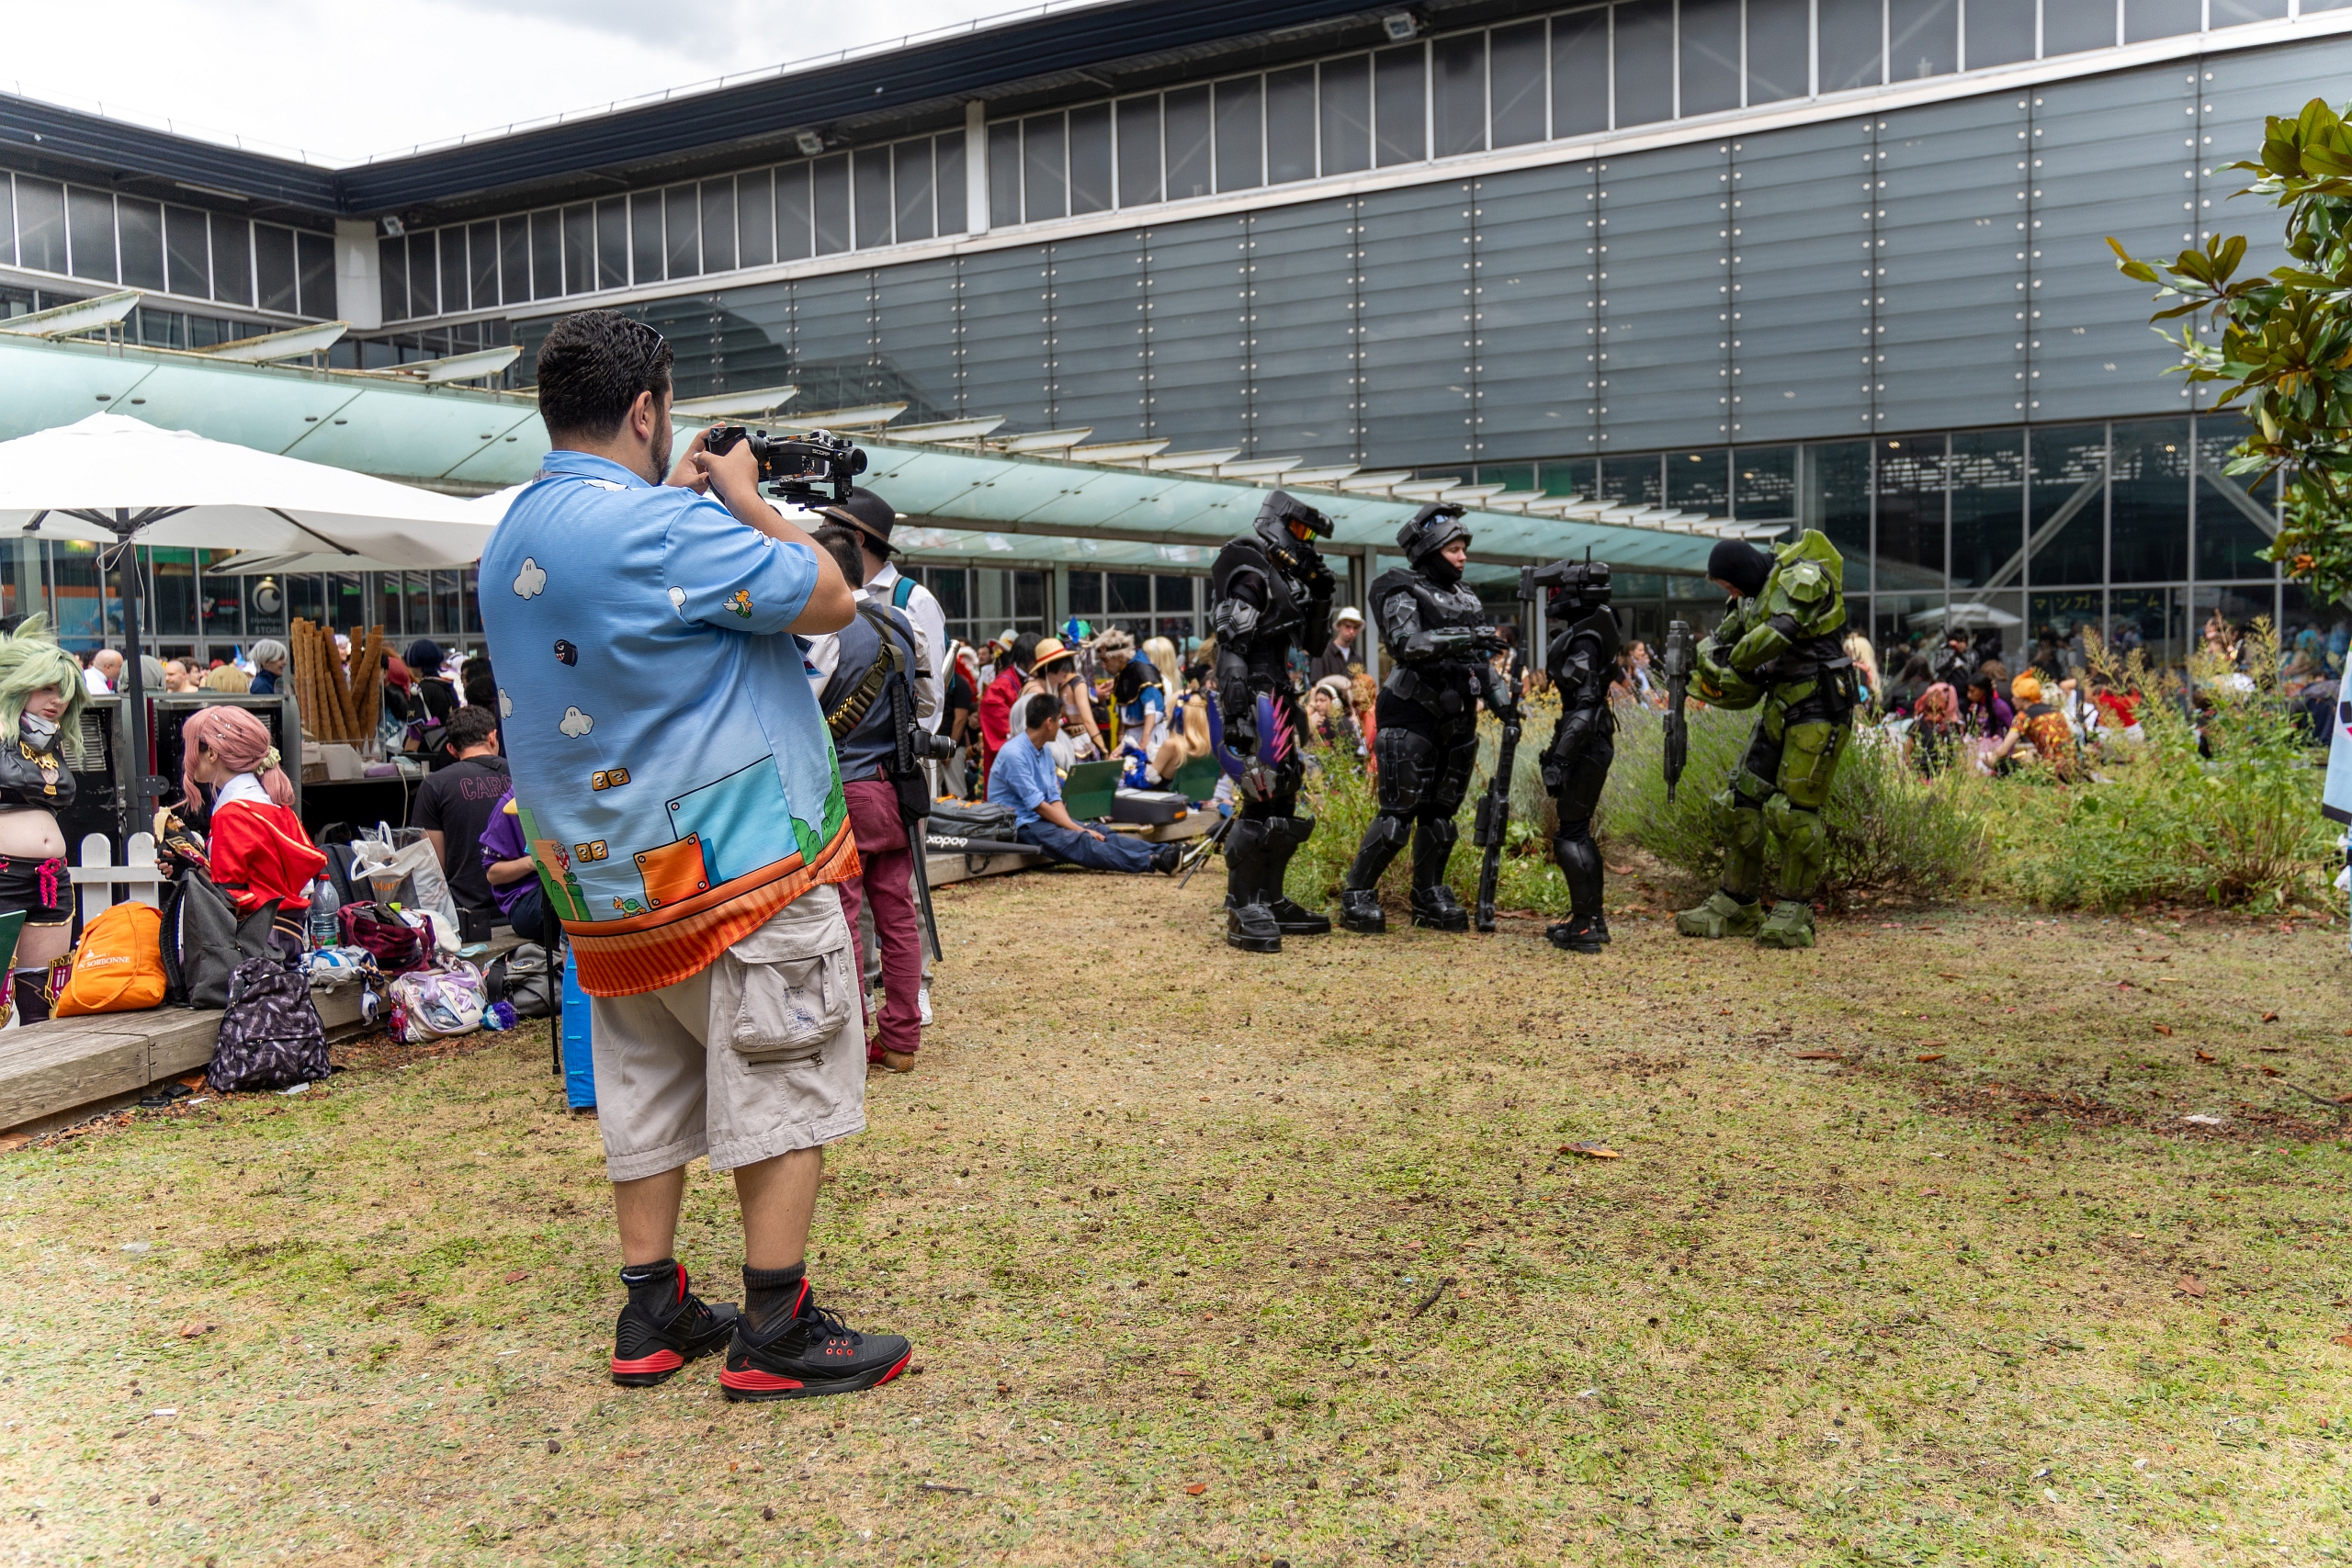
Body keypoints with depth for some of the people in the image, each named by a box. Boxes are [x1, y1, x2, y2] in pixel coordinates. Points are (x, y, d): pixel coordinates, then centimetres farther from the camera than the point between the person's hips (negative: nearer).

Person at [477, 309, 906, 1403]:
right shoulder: (659, 524, -19)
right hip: (734, 863, -9)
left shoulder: (513, 538, 10)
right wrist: (742, 498, 0)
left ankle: (651, 1316, 23)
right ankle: (777, 1333, 7)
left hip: (599, 873, 9)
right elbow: (829, 601, -14)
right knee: (785, 1095, 1)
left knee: (645, 1098, 16)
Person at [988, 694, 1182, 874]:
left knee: (1097, 833, -10)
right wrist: (1077, 829, -15)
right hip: (1019, 824, -9)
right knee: (1079, 842, -28)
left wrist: (1075, 826, -11)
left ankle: (1162, 852, -23)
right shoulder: (1014, 754, -19)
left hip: (1041, 819, 9)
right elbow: (1038, 806, -18)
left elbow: (1054, 799, 7)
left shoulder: (1045, 750, 10)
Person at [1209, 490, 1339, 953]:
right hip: (1255, 696, -10)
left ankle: (1270, 901, 20)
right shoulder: (1245, 564, -8)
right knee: (1262, 801, -13)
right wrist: (1234, 688, -30)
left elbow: (1311, 640, 25)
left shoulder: (1285, 575, 20)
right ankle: (1242, 912, -11)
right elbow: (1231, 637, -19)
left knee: (1284, 799, 12)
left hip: (1280, 694, 10)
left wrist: (1320, 594, 11)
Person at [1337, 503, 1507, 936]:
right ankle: (1356, 895, 1)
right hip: (1415, 713, -7)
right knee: (1399, 812, -9)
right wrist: (1462, 637, -31)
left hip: (1458, 716, 7)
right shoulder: (1403, 592, -6)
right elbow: (1407, 642, -24)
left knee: (1441, 812, 10)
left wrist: (1503, 700, 16)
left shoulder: (1464, 595, 17)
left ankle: (1429, 898, 20)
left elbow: (1480, 656, 23)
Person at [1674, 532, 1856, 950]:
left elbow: (1778, 633, -26)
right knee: (1740, 804, 8)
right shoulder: (1753, 596, 15)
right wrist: (1713, 672, -6)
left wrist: (1735, 661, -9)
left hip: (1818, 708, -9)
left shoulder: (1802, 579, -12)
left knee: (1793, 811, -9)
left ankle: (1794, 916, 2)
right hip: (1780, 707, 9)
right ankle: (1734, 908, 16)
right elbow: (1717, 642, 18)